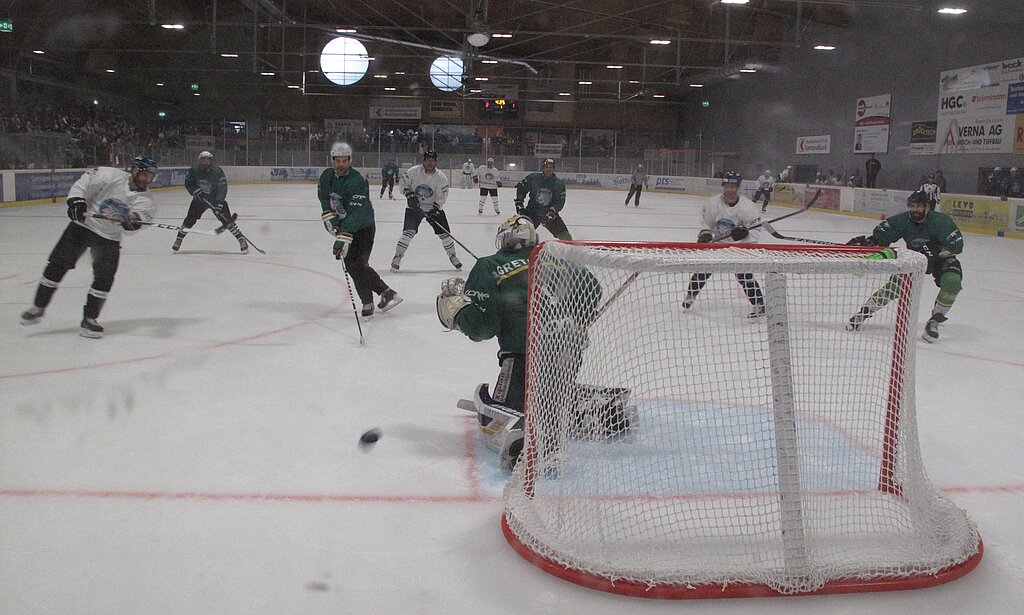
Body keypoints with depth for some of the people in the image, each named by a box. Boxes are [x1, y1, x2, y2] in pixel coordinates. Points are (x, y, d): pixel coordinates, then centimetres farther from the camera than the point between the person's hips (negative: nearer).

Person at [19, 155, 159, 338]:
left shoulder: (145, 199, -9)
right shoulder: (110, 176, -14)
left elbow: (142, 214, -28)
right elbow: (82, 185, -9)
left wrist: (133, 221, -50)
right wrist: (76, 201, -26)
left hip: (109, 239, 1)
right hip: (83, 226, -1)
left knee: (104, 278, -10)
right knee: (57, 264, -2)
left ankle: (89, 318, 5)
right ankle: (38, 308, 13)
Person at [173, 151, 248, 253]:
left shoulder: (217, 171, -20)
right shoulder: (194, 170, -11)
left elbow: (222, 188, -21)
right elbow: (188, 183, -3)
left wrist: (219, 203, -31)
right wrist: (196, 191, -22)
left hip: (216, 199, -3)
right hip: (200, 199, 3)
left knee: (226, 219, -14)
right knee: (190, 219, -2)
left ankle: (241, 239, -11)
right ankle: (179, 239, 16)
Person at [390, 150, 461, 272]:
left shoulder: (441, 177, -12)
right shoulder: (414, 171, -13)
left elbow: (441, 197, -11)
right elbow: (403, 183, -3)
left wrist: (434, 210, -22)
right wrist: (410, 195, -18)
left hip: (433, 208, 2)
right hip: (414, 207, -1)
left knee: (444, 232, 0)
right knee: (408, 232, -16)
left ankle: (452, 255, 21)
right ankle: (397, 257, -6)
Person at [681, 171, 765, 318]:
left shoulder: (748, 206, -23)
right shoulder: (713, 203, -14)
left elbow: (756, 229, -18)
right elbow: (706, 222, 1)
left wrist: (744, 233, -37)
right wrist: (705, 235, -16)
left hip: (740, 245, -3)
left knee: (744, 275, -16)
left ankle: (760, 305, -6)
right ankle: (690, 297, 21)